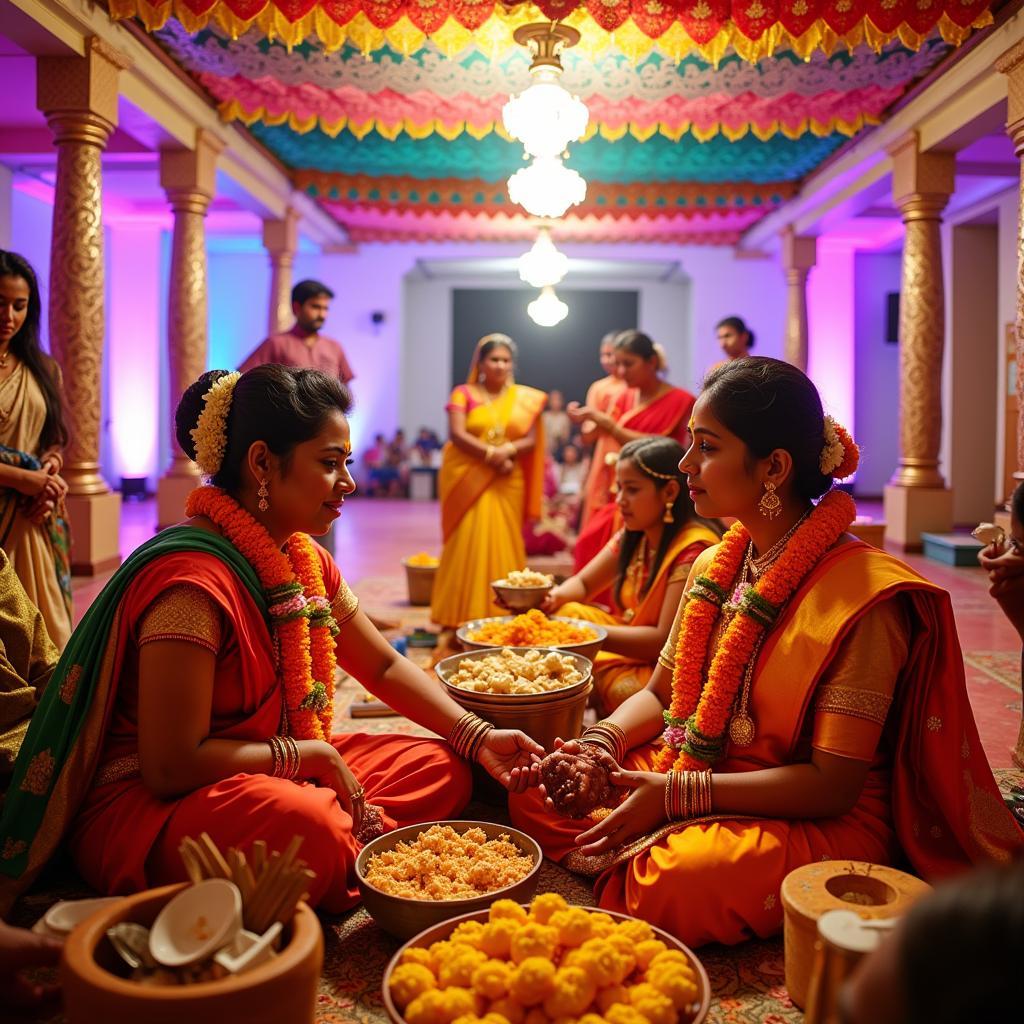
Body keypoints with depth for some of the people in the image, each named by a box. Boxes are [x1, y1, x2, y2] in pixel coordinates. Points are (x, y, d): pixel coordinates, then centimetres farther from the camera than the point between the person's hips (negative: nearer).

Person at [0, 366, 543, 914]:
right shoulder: (191, 579, -25)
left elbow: (384, 667, 13)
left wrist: (477, 736, 0)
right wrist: (313, 755, -16)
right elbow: (172, 767, -26)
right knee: (303, 825, -38)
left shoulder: (304, 560, 4)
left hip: (274, 776, 9)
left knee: (441, 768, 1)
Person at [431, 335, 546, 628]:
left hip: (507, 484, 2)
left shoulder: (525, 398, 11)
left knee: (503, 546, 2)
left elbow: (531, 441, 4)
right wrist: (491, 454, -19)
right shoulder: (463, 394, 5)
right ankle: (461, 614, 1)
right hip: (467, 480, -2)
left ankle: (503, 613, 9)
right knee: (467, 545, -5)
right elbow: (457, 434, -8)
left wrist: (508, 450, -15)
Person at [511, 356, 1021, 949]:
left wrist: (678, 795, -25)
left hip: (822, 826, -6)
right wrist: (602, 744, -10)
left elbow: (833, 784, -21)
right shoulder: (715, 567, 4)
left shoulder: (860, 595, -20)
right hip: (695, 776, 6)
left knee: (671, 884, -35)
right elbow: (660, 694, 11)